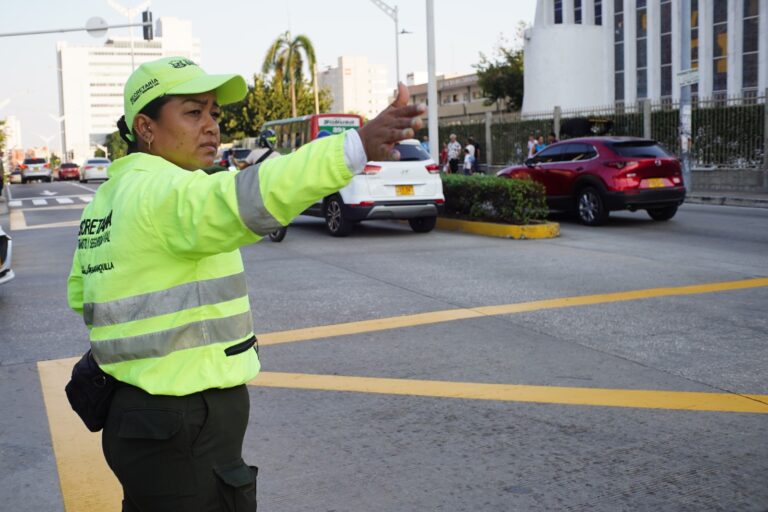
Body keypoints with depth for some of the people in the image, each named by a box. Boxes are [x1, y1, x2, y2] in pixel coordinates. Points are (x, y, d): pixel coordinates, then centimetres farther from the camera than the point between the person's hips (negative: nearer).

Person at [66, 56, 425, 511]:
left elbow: (80, 295, 25)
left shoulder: (106, 200, 11)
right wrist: (358, 147, -52)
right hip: (183, 438, -10)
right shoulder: (162, 190, -19)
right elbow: (244, 199, -41)